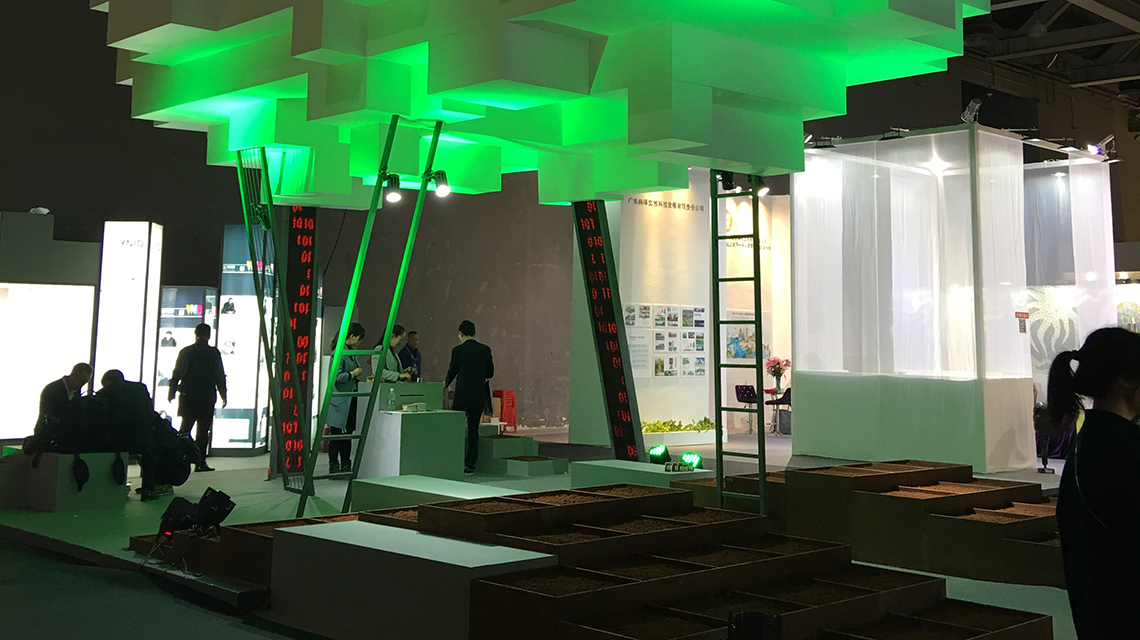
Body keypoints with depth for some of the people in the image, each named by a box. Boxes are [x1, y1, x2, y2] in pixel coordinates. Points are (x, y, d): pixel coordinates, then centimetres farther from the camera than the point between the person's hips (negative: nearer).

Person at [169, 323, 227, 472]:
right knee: (203, 431, 3)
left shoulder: (185, 352, 1)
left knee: (184, 429, 9)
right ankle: (200, 463, 2)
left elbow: (176, 374, 2)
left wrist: (171, 392, 13)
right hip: (207, 398, -2)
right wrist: (224, 396, 6)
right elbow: (220, 376, -3)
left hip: (188, 397, 2)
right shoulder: (214, 353, -4)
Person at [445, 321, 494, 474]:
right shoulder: (485, 350, 3)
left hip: (462, 396, -4)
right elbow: (490, 373, 9)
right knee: (473, 430, 9)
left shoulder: (458, 350, -8)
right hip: (480, 396, 4)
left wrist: (446, 384, 24)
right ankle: (470, 465, 9)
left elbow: (452, 372, 3)